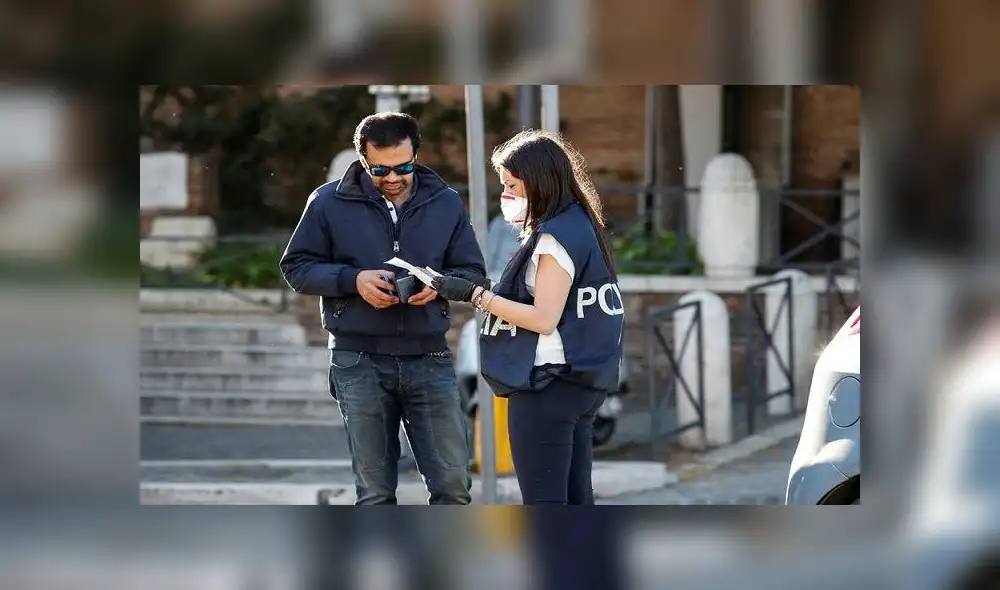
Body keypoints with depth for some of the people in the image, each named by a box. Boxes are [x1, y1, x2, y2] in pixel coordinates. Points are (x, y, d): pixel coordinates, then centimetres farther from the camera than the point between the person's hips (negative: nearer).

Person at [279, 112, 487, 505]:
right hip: (359, 364, -1)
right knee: (375, 492, 5)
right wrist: (353, 280, -15)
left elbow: (473, 272, 10)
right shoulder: (330, 203, -1)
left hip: (429, 359, 1)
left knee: (453, 484, -2)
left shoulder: (446, 203, 4)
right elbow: (296, 268, 2)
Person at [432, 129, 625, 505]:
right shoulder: (579, 226, 15)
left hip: (547, 386, -10)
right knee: (574, 502, 10)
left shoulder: (554, 237, -14)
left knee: (543, 504, -7)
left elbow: (544, 319, -18)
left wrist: (476, 295, -16)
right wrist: (489, 292, 9)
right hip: (579, 381, 10)